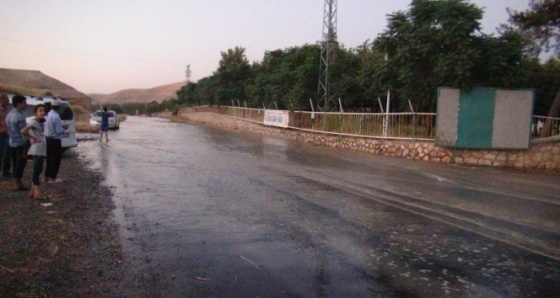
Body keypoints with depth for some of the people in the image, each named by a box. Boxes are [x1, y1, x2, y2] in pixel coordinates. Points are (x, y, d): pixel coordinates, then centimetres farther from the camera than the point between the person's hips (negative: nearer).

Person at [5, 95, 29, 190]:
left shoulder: (9, 115, 10)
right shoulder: (20, 117, -18)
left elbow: (9, 129, 16)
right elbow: (23, 132, -19)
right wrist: (25, 144, -16)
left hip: (12, 143, 9)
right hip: (20, 144, -9)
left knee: (16, 164, 14)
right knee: (21, 163, -2)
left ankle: (16, 183, 20)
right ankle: (17, 183, 1)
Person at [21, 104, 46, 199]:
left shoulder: (40, 122, 13)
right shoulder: (33, 122, -15)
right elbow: (23, 131, -28)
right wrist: (33, 138, -19)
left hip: (41, 149, 9)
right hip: (37, 150, -9)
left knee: (38, 170, 13)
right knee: (37, 171, -5)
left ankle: (33, 191, 21)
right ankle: (37, 192, -1)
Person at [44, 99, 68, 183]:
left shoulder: (48, 114, 5)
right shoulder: (56, 116, -22)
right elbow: (59, 131, -21)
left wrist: (61, 126, 11)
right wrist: (63, 128, -3)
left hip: (48, 138, 9)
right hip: (55, 140, -9)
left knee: (50, 157, 19)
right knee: (56, 159, 2)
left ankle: (47, 175, 28)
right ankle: (52, 178, 6)